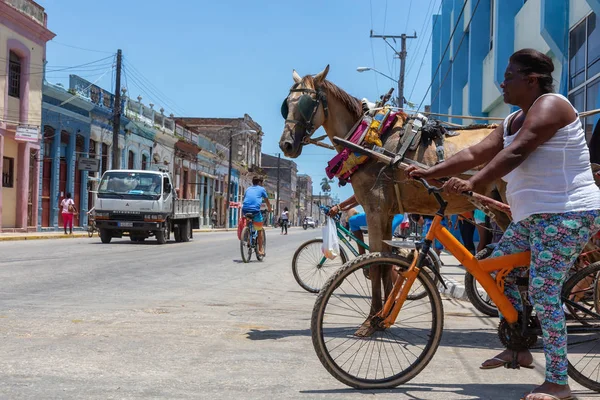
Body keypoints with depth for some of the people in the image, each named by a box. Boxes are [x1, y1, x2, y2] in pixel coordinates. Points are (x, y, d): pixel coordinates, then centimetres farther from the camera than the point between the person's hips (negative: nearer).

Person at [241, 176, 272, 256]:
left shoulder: (248, 189, 24)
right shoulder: (261, 189, 14)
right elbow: (267, 201, 23)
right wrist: (269, 209, 40)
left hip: (245, 210, 4)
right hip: (255, 210, -4)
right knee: (260, 230, 10)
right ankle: (260, 249, 8)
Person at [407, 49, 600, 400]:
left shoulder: (550, 105, -12)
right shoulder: (513, 122, 16)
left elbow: (515, 153, -24)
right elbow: (475, 153, 10)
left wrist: (472, 184, -30)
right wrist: (429, 172, 2)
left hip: (566, 214, -10)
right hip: (534, 216, 10)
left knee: (543, 293, -13)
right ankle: (520, 348, 22)